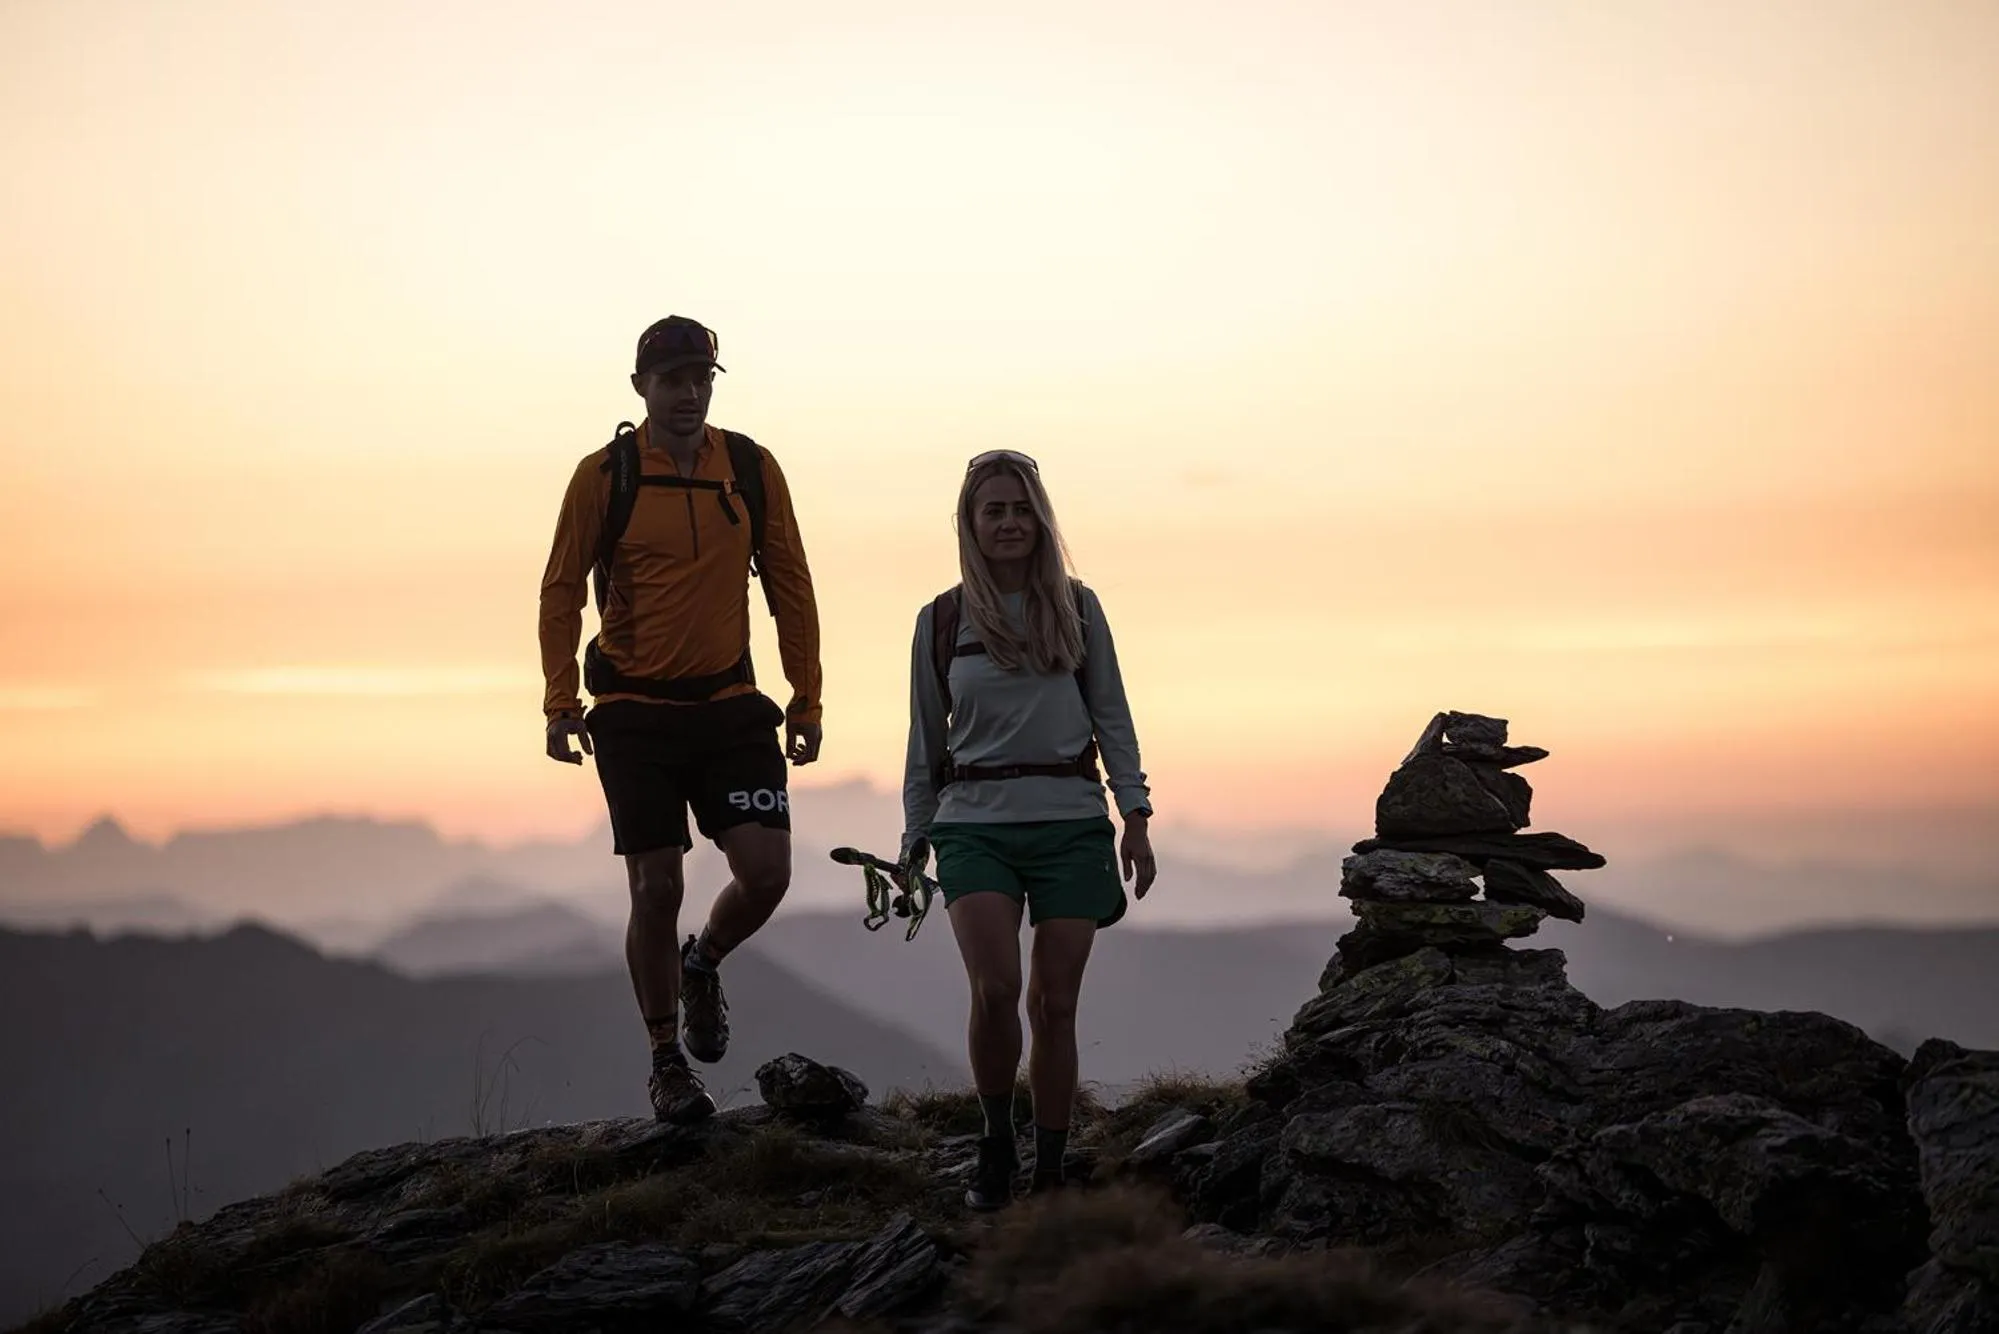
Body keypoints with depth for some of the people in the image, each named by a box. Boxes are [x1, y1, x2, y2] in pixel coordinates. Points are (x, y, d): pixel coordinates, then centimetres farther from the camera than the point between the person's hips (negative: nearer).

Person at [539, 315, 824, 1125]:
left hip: (731, 705, 2)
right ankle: (667, 1065, 16)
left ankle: (702, 967, 25)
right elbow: (562, 589, 1)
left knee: (766, 872, -9)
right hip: (636, 714, -2)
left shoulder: (752, 470, 2)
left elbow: (790, 586, 7)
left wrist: (805, 700, 5)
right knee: (656, 889, 0)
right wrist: (560, 703, -6)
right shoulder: (604, 476, -5)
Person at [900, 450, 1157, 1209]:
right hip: (975, 825, -1)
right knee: (995, 988, -19)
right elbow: (926, 742, 12)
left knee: (1054, 1003, 1)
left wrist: (1136, 817, 0)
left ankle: (1049, 1172, 10)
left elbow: (1111, 718, 8)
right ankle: (996, 1146, 1)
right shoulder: (941, 622, 7)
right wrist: (914, 841, 12)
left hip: (1070, 823, 1)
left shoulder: (1077, 609, 7)